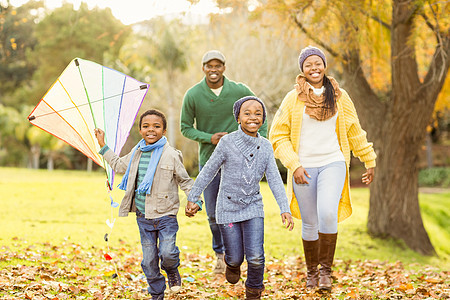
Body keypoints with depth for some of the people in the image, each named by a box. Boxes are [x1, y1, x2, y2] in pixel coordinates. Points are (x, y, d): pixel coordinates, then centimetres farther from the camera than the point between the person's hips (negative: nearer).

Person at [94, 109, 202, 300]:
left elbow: (184, 180, 3)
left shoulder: (171, 155, -6)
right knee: (149, 260, 7)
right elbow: (119, 165, 26)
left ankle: (172, 271, 17)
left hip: (166, 215, -4)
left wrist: (194, 199, -8)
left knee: (167, 253, -18)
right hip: (143, 216, 4)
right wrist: (103, 146, 26)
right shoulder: (136, 154, 8)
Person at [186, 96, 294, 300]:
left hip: (253, 207, 2)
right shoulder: (227, 142, -11)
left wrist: (285, 209, -11)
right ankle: (232, 264, 45)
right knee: (236, 258, 6)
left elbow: (275, 180, -2)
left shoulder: (266, 147, -1)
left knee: (256, 258, -8)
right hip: (228, 207, -2)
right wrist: (192, 199, 0)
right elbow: (208, 172, -3)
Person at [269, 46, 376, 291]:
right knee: (310, 224, 5)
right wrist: (294, 165, -9)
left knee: (328, 214, -22)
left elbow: (354, 131, 17)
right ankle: (311, 271, 28)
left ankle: (326, 269, -5)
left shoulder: (339, 96, 7)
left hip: (333, 163, 0)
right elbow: (278, 136, 1)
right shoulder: (293, 99, 1)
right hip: (304, 168, 0)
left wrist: (369, 160, 20)